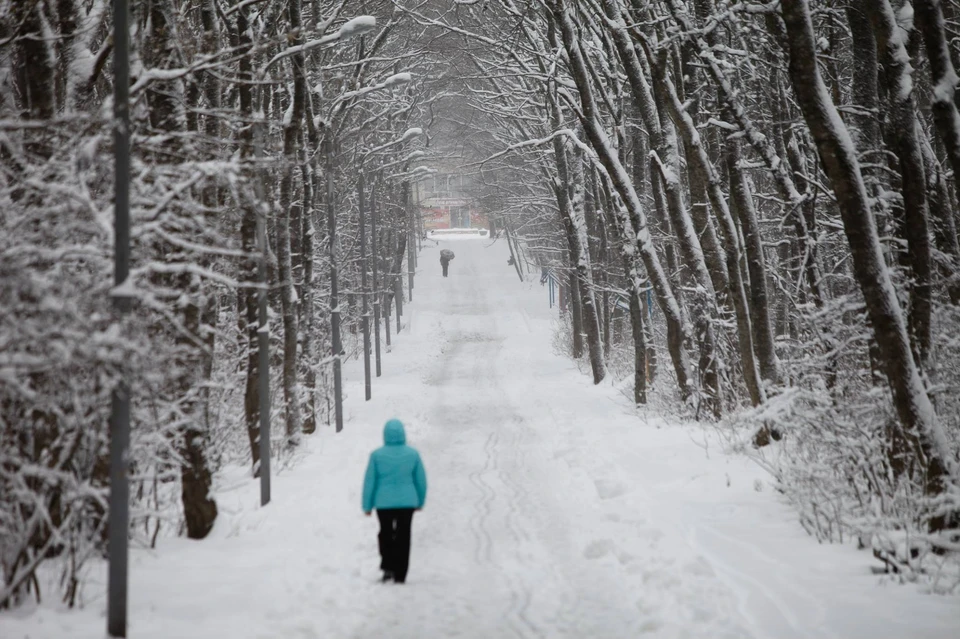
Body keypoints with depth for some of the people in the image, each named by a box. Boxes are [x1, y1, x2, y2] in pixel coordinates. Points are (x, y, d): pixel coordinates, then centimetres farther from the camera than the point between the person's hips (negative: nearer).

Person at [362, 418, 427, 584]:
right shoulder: (413, 454, -5)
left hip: (384, 503, -1)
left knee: (386, 533, 19)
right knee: (403, 537, 10)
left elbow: (369, 482, -5)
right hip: (407, 502, 1)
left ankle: (387, 567, 6)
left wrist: (367, 505, 5)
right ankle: (400, 575, 12)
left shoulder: (377, 455, -9)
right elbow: (421, 480, 3)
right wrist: (420, 500, 18)